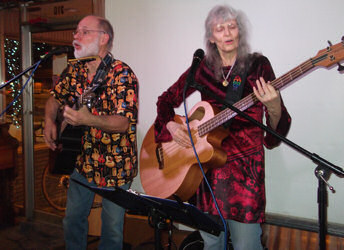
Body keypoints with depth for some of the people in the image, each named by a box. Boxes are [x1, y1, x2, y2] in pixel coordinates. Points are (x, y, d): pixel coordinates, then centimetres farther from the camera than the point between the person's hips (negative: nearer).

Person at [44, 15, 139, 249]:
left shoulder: (122, 74, -18)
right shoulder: (74, 70, 2)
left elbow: (123, 123, -25)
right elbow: (55, 98, 17)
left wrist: (89, 120, -41)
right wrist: (50, 121, -2)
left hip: (115, 164, -5)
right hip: (82, 159, 6)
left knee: (112, 228, 8)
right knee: (73, 219, 18)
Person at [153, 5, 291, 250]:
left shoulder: (258, 65, -2)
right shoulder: (203, 68, 5)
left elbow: (276, 132, -7)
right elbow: (167, 99, 16)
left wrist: (273, 107, -28)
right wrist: (170, 125, -3)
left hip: (245, 165, -3)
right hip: (207, 160, 3)